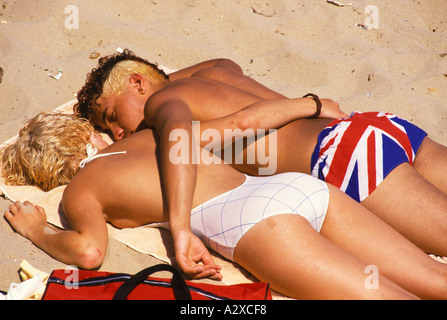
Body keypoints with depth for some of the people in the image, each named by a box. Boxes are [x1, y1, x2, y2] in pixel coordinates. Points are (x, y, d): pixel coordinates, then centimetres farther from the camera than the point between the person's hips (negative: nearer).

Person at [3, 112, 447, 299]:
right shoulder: (146, 137, 32)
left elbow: (89, 249, -2)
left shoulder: (79, 191, 16)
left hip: (256, 218, -7)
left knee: (398, 297, -15)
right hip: (301, 185, 7)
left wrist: (38, 231, 16)